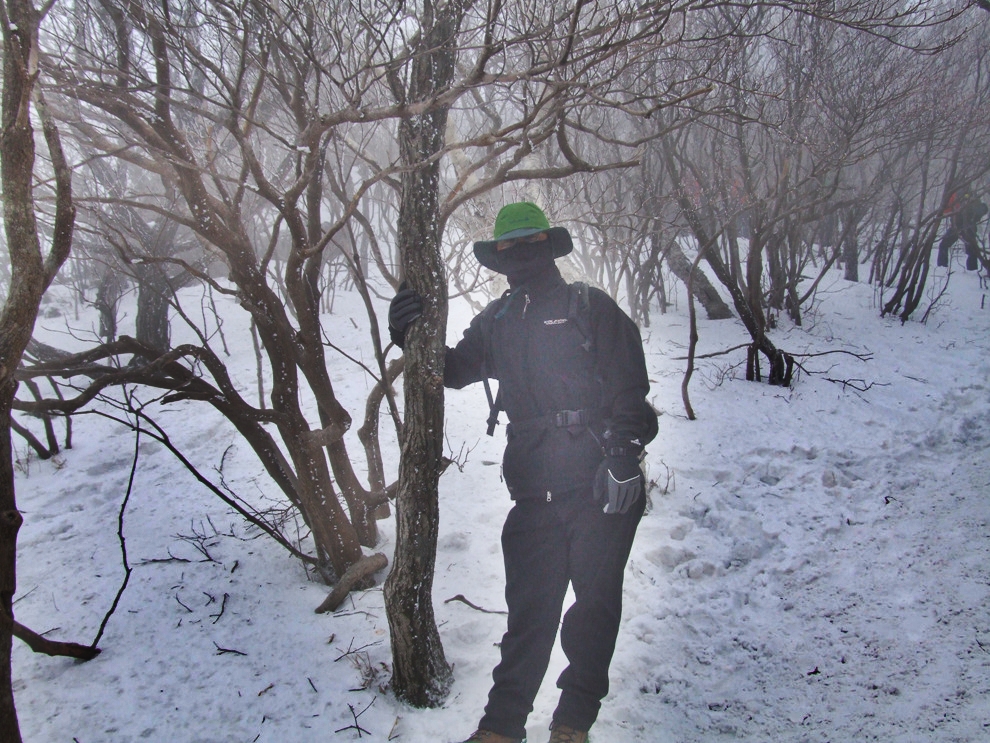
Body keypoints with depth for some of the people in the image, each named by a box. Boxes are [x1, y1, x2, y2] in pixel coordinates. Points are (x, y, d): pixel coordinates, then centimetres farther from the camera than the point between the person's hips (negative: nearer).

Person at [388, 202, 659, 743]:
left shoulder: (591, 308, -1)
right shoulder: (498, 320, 14)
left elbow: (628, 388, -6)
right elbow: (456, 369, 21)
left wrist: (623, 455, -15)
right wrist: (415, 339, 3)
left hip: (600, 485, -3)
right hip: (534, 490, 4)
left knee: (595, 600, 7)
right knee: (529, 606, 9)